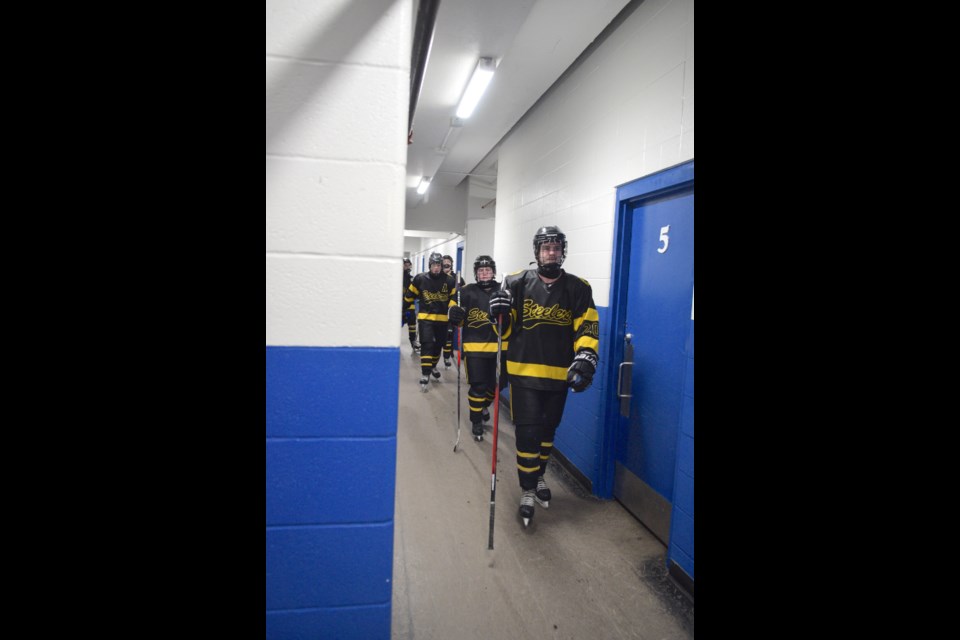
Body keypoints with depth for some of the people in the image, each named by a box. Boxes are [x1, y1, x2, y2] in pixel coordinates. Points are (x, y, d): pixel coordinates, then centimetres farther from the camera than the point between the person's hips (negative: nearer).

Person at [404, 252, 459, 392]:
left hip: (442, 318, 2)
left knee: (438, 345, 15)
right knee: (427, 344, -12)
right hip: (425, 317, -2)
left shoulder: (449, 281, -3)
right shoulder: (420, 279, -4)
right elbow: (410, 295, 6)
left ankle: (432, 367, 39)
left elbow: (454, 298, 2)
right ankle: (425, 374, -10)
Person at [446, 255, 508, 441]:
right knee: (478, 386, -4)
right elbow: (458, 320, 4)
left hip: (499, 346, 3)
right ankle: (476, 421, 17)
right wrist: (454, 314, -19)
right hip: (474, 345, -2)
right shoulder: (467, 292, 1)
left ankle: (483, 405, 43)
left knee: (498, 383, 11)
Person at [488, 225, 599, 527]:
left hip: (559, 375, 2)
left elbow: (587, 328, -2)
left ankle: (538, 476, 40)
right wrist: (500, 313, -21)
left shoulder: (578, 288, 0)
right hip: (524, 372, -2)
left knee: (547, 430, 17)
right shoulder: (518, 282, -2)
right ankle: (528, 490, 14)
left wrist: (585, 359, -17)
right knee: (527, 432, -3)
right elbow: (505, 327, 1)